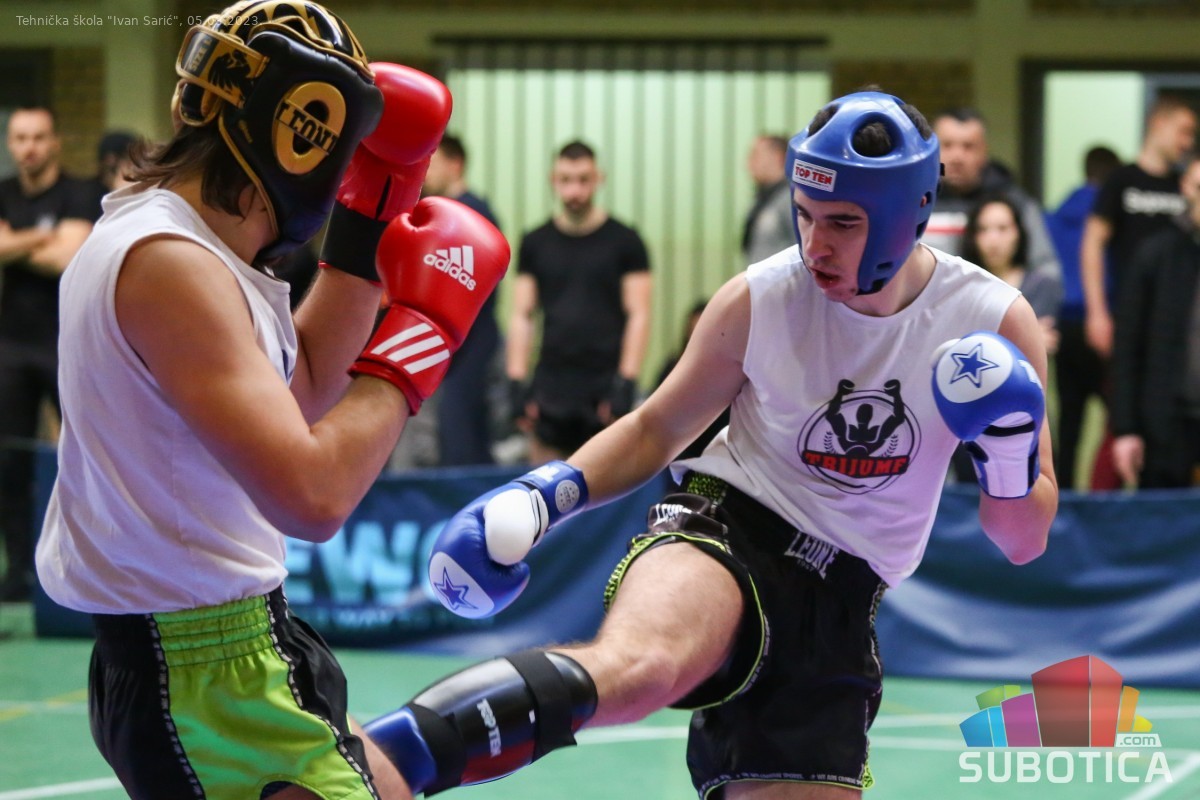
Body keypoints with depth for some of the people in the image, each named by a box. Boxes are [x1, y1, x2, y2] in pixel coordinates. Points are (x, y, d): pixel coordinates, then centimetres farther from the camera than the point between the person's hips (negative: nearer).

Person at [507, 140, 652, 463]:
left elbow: (638, 316, -1)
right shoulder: (536, 243, 10)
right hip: (551, 385, 3)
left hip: (604, 385, -2)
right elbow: (521, 316, 10)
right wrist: (517, 382, 1)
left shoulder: (624, 241, 2)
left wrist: (625, 384, -10)